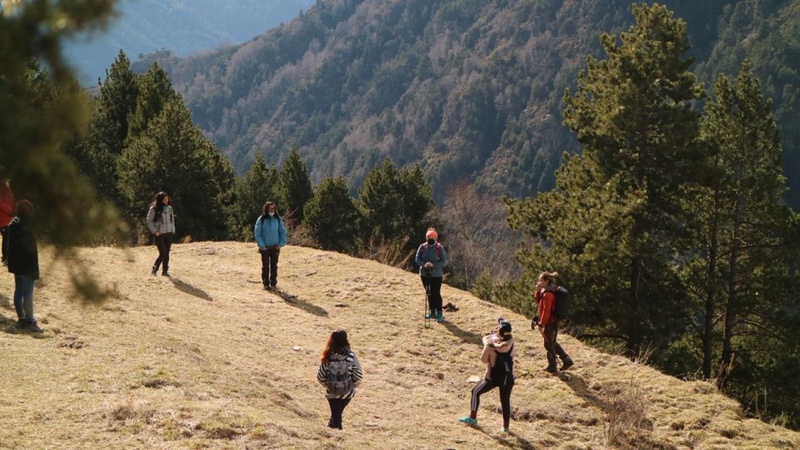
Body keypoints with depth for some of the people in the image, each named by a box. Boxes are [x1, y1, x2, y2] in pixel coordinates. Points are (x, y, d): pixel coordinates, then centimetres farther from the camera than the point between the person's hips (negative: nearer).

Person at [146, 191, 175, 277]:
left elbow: (172, 220, 17)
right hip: (159, 234, -5)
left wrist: (172, 230, 8)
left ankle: (165, 271, 15)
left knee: (167, 253, 5)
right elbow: (149, 221, -4)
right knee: (163, 253, -12)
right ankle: (154, 270, 1)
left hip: (168, 234, 5)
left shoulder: (169, 208, 8)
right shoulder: (154, 209, -7)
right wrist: (154, 231, -11)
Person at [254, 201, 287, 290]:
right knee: (265, 266, 2)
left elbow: (283, 232, 6)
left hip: (275, 247, 2)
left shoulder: (278, 219, 0)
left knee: (274, 266, 6)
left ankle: (273, 283, 14)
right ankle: (266, 284, 9)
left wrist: (281, 244, -3)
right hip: (265, 247, -2)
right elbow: (257, 233, -6)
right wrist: (261, 245, -10)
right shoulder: (261, 219, -8)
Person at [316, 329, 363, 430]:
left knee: (335, 413, 15)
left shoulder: (327, 357, -14)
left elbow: (320, 376, -8)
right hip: (347, 392, 1)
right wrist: (353, 385, 6)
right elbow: (358, 375, -14)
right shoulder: (351, 356, -16)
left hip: (331, 392, -1)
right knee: (338, 412, 27)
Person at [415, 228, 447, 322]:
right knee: (429, 293, 14)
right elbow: (417, 259, -1)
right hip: (425, 274, 4)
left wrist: (433, 264, -25)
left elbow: (444, 261, -10)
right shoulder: (422, 247, -1)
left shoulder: (440, 248, -9)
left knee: (436, 294, -6)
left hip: (436, 275, -4)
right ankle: (432, 312, 26)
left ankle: (439, 314, 1)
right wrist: (424, 264, -21)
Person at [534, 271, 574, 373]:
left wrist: (541, 325, -19)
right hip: (554, 321, 10)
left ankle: (552, 367, 14)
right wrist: (538, 291, 2)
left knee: (549, 344, 4)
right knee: (553, 343, 20)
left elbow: (546, 311, -24)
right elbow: (537, 302, 17)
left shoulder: (548, 294, -22)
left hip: (549, 323, -10)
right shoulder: (545, 291, 9)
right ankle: (567, 361, 22)